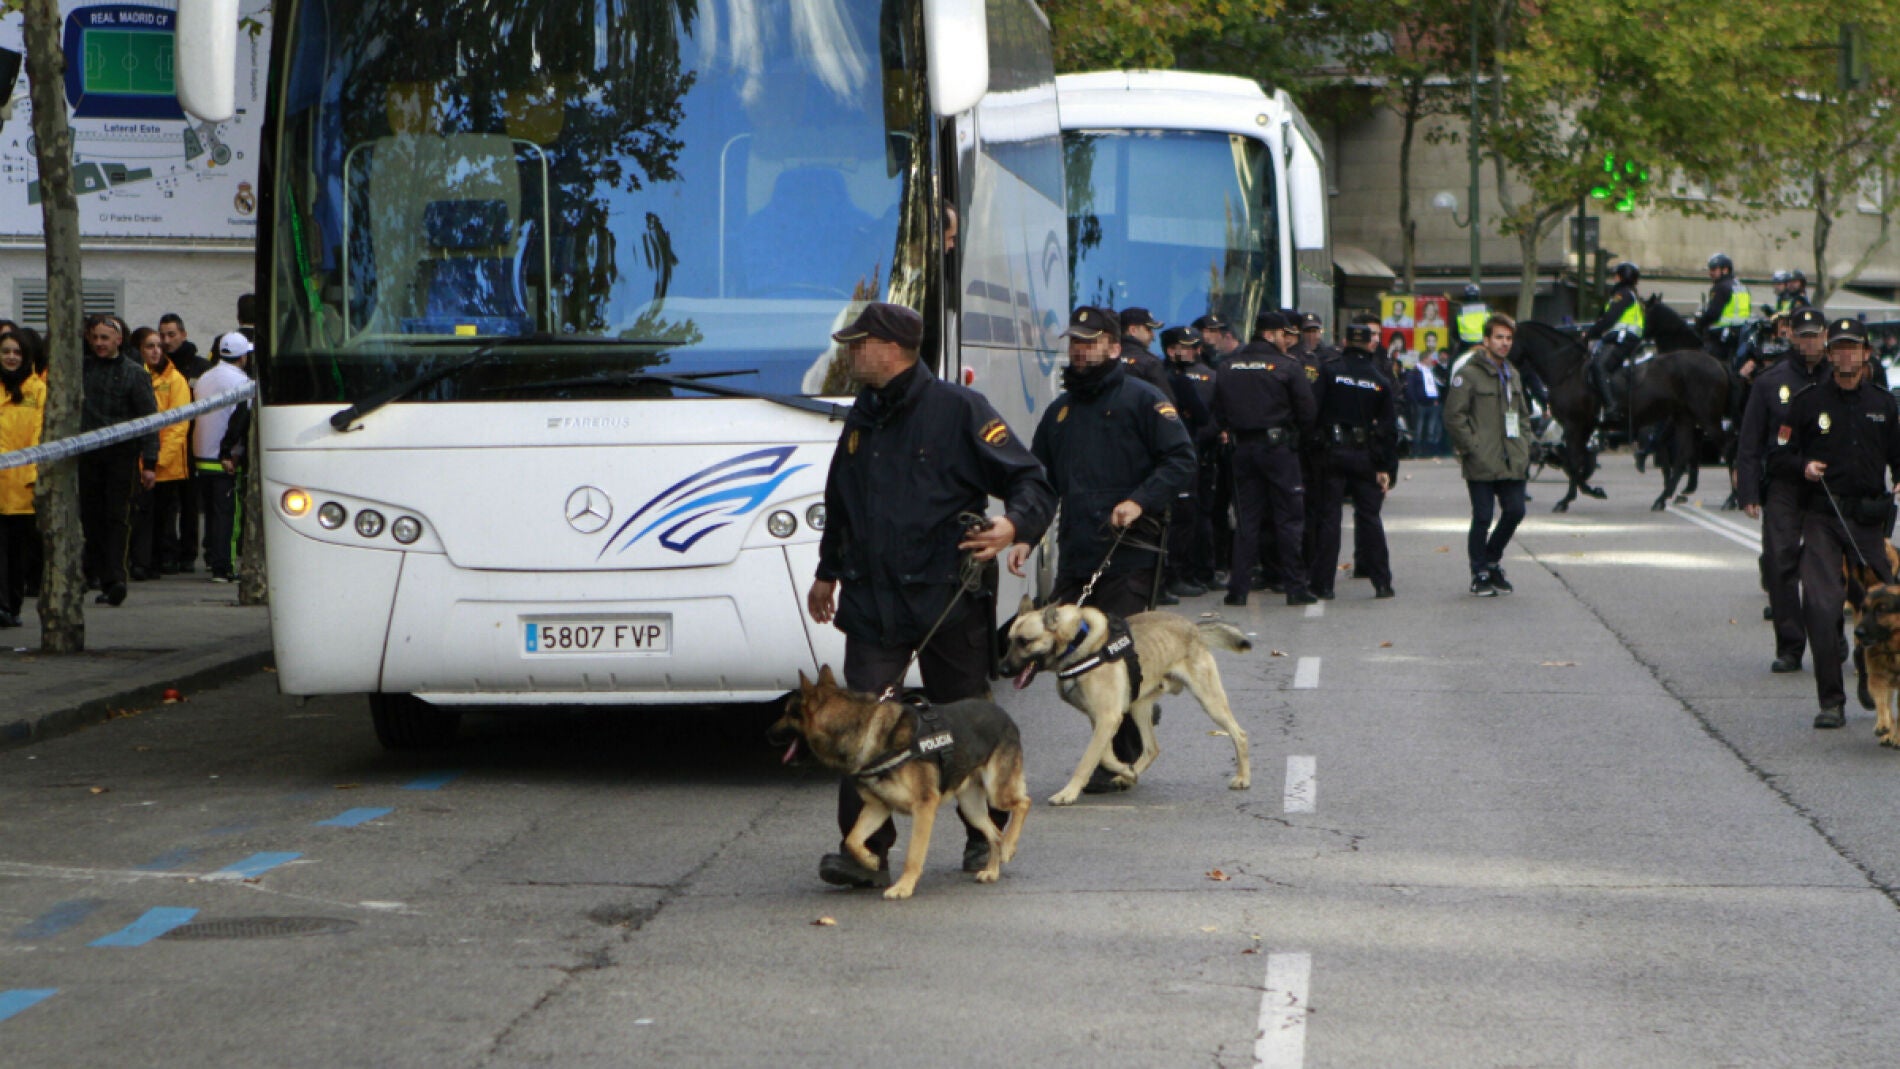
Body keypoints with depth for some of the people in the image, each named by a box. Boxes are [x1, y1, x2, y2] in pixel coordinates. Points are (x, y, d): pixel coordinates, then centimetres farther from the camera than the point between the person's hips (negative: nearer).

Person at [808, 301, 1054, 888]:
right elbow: (840, 505, 30)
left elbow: (1031, 482, -8)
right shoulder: (863, 418, 16)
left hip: (948, 601, -5)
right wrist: (828, 572, 36)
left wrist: (1013, 525, -28)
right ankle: (864, 850, -8)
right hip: (871, 603, 5)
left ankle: (987, 837, 24)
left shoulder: (958, 410, -5)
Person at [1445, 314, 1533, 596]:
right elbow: (1454, 416, -9)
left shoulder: (1512, 375, 18)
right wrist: (1472, 448, -13)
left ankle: (1491, 560, 24)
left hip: (1513, 464, 6)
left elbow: (1523, 415, 27)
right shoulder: (1469, 374, -6)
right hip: (1481, 465, -6)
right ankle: (1480, 574, 9)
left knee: (1515, 512, 3)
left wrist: (1524, 446, 14)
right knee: (1482, 518, -2)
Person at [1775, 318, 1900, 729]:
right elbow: (1778, 456, 8)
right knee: (1821, 606, -12)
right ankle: (1831, 701, -6)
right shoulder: (1809, 402, 4)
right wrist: (1803, 467, -12)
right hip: (1822, 516, -2)